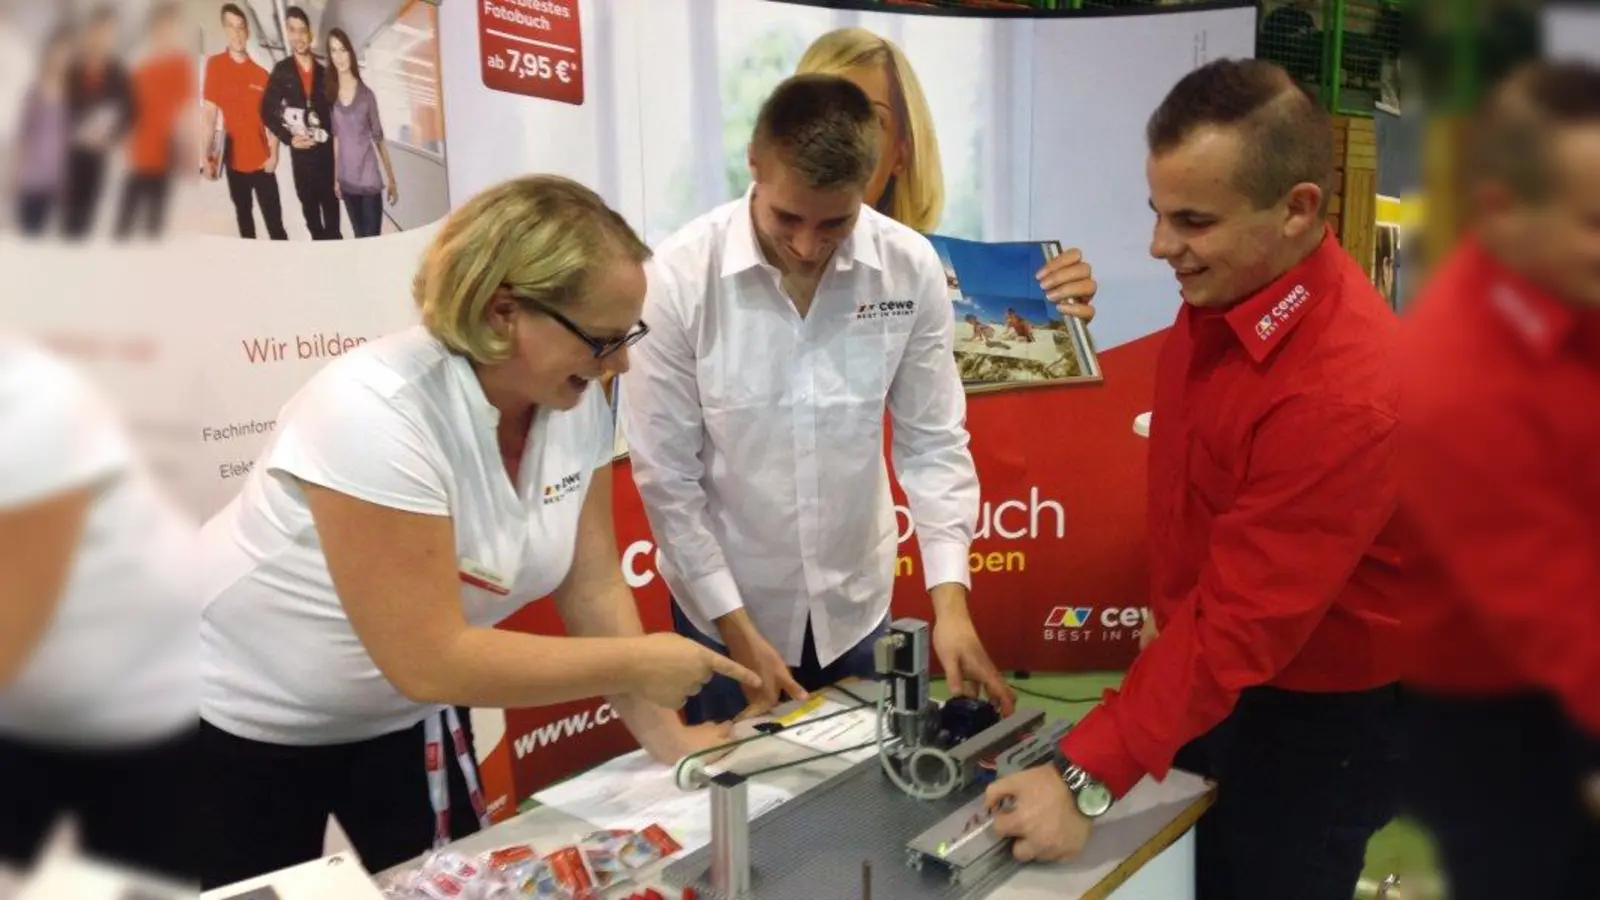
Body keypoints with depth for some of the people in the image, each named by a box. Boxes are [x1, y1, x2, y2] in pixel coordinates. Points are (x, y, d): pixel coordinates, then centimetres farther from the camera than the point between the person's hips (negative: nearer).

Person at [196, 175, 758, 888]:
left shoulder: (577, 401, -14)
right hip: (244, 718, -5)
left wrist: (661, 733, -13)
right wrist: (639, 663, -28)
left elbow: (593, 585, -6)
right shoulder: (377, 413, -35)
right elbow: (429, 660, -34)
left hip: (403, 713, 6)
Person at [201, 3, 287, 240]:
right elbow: (209, 112, -6)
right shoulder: (214, 65, -4)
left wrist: (274, 154, -8)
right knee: (243, 216, 14)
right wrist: (206, 156, -13)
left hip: (262, 159, 0)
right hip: (234, 159, 0)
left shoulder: (261, 74, 1)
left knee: (274, 220, -2)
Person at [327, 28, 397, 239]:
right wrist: (335, 177, 9)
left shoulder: (366, 93, -6)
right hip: (347, 180, 3)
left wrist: (392, 180, -2)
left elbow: (379, 137, -3)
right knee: (360, 237, 11)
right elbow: (336, 137, 9)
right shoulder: (332, 94, 3)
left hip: (369, 179, -3)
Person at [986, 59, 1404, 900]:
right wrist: (1168, 617, 11)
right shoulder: (1222, 292, -8)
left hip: (1318, 721, -7)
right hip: (1210, 679, 7)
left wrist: (1086, 776, -30)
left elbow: (1243, 624, -30)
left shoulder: (1342, 390, -32)